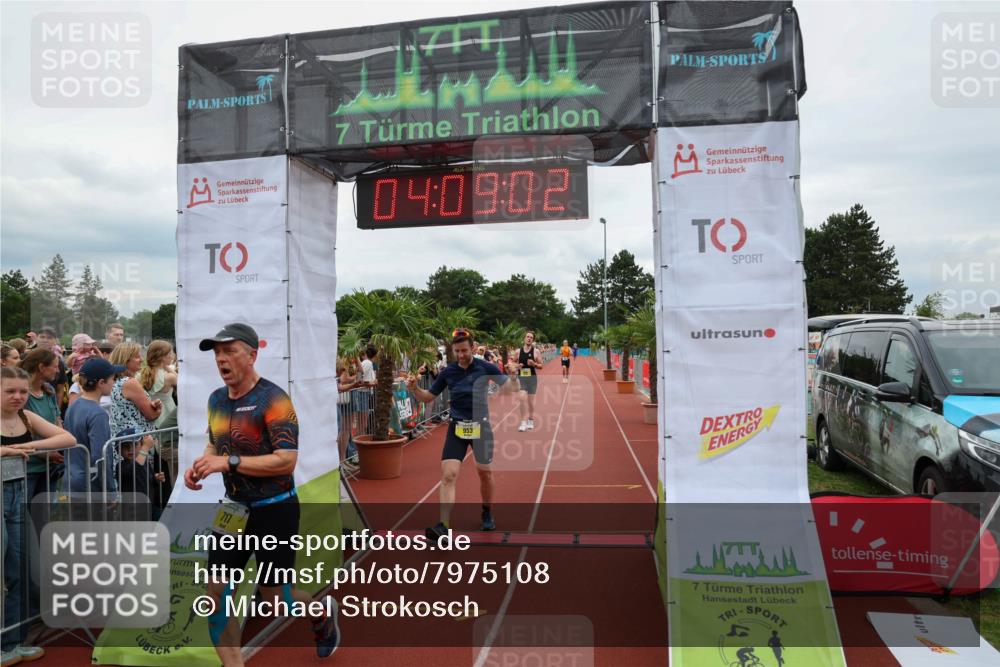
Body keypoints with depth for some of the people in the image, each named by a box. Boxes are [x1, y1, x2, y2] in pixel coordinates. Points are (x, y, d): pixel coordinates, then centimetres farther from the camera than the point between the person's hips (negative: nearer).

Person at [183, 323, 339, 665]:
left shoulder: (273, 399, -19)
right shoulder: (216, 399, 4)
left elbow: (287, 460, -24)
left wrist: (229, 462, -26)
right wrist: (201, 465, -2)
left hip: (275, 510, -6)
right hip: (234, 508, 7)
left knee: (274, 597, 8)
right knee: (217, 594, 4)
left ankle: (322, 612, 39)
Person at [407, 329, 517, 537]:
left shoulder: (485, 368, -8)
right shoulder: (447, 372, -3)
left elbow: (510, 388, -2)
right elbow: (428, 397, 5)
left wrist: (514, 376, -25)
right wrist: (414, 389, -15)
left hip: (481, 426, -1)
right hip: (457, 427, 1)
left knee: (485, 472, 15)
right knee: (448, 475, -13)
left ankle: (487, 514, 39)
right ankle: (443, 526, -14)